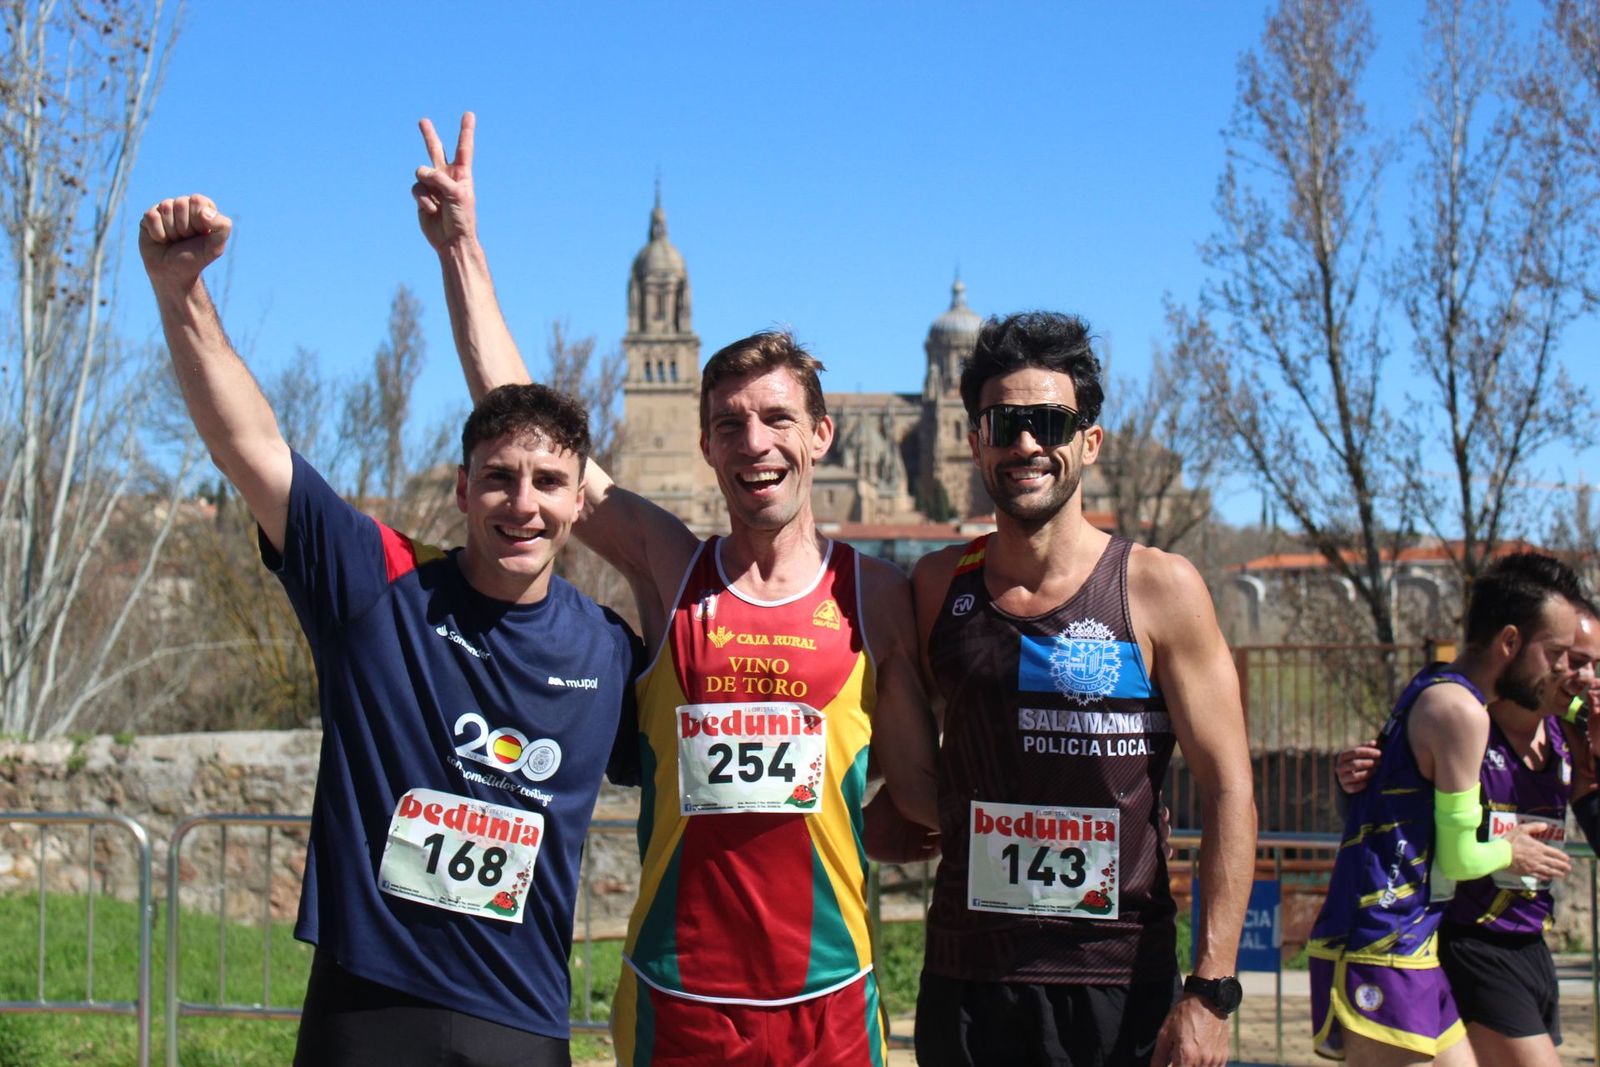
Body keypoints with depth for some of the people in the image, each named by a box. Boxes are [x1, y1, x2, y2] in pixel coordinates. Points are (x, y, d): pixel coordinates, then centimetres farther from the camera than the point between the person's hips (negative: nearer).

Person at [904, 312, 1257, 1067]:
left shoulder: (1160, 589, -5)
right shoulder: (937, 588, 4)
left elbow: (1229, 793, -7)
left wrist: (1210, 991, -12)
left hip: (1120, 986, -2)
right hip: (965, 981, 2)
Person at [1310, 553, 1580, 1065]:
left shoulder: (1432, 691, 16)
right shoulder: (1461, 710, -14)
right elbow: (1459, 858, -12)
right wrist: (1510, 854, 6)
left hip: (1408, 945, 10)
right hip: (1382, 950, -10)